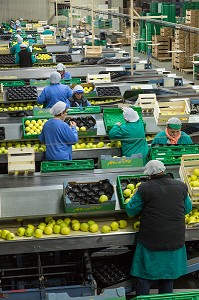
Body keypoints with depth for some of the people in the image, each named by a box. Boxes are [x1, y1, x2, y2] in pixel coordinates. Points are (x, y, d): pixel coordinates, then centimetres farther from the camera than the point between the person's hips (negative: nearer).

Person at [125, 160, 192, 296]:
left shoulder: (144, 188, -13)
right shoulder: (181, 186, -2)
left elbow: (131, 210, -4)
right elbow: (188, 209, 11)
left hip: (151, 242, -3)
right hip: (175, 241, 3)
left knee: (144, 279, 10)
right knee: (168, 279, 19)